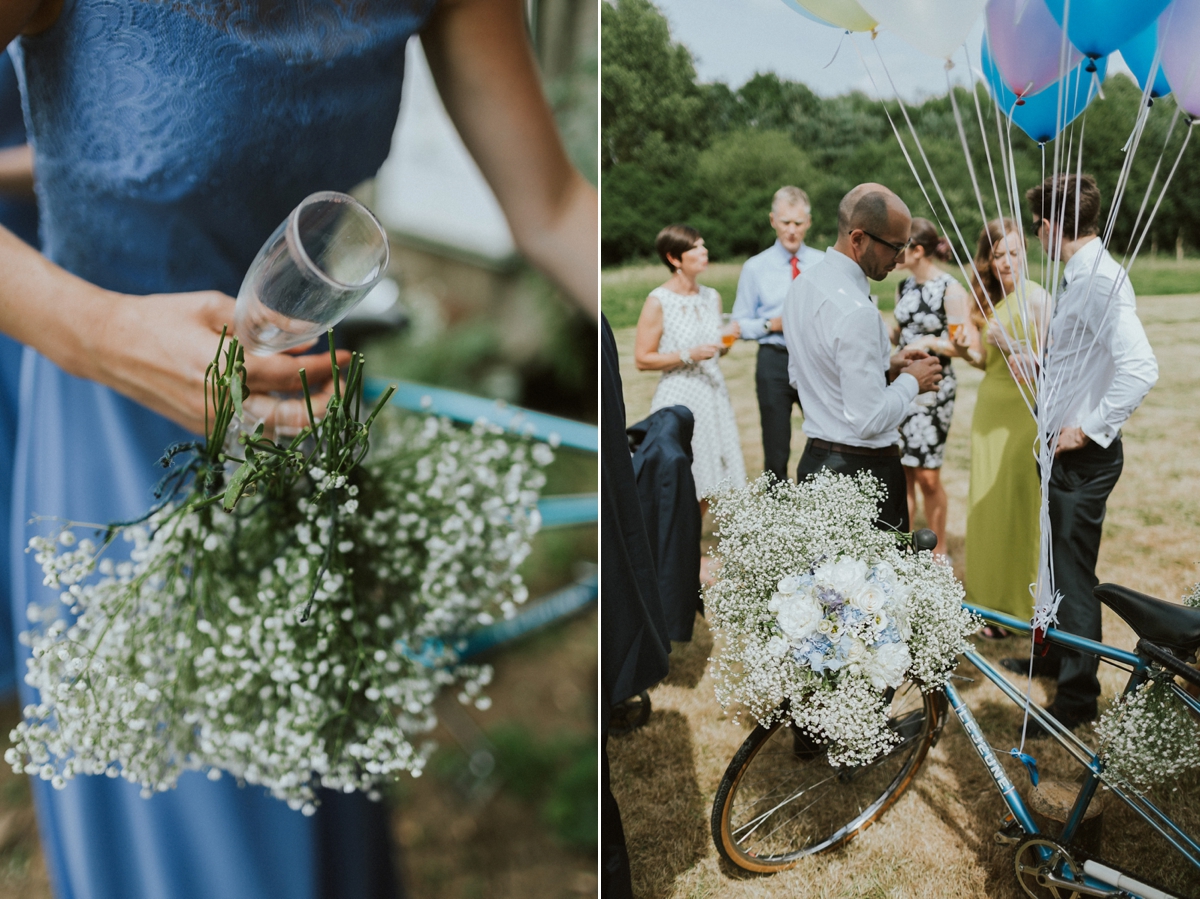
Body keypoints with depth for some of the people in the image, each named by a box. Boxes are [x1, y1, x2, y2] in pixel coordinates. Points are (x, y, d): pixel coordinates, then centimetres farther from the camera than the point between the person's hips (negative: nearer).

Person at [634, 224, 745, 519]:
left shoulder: (712, 297, 9)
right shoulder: (658, 302, -10)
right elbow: (642, 360, -10)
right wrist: (688, 356, -18)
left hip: (713, 393, 6)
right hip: (678, 399, -6)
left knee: (708, 481, 10)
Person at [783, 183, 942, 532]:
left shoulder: (802, 284, 7)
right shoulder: (855, 311, -23)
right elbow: (870, 420, -24)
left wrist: (885, 367, 14)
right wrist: (911, 381, -5)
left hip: (814, 460, 9)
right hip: (862, 471, -9)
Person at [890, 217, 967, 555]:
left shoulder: (950, 290, -10)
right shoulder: (903, 287, 10)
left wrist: (930, 343, -20)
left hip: (933, 389, -6)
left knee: (927, 477, -1)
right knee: (901, 473, 7)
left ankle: (938, 552, 17)